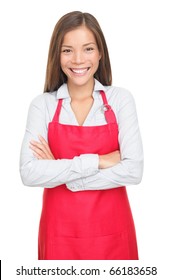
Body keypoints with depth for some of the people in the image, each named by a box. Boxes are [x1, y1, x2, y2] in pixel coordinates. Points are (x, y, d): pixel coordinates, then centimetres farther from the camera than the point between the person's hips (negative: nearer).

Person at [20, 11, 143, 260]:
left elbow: (133, 170, -14)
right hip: (60, 230, 0)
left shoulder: (121, 99, -5)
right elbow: (29, 173, -15)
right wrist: (97, 161, -19)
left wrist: (58, 173, -14)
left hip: (110, 230, 0)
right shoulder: (43, 105, -4)